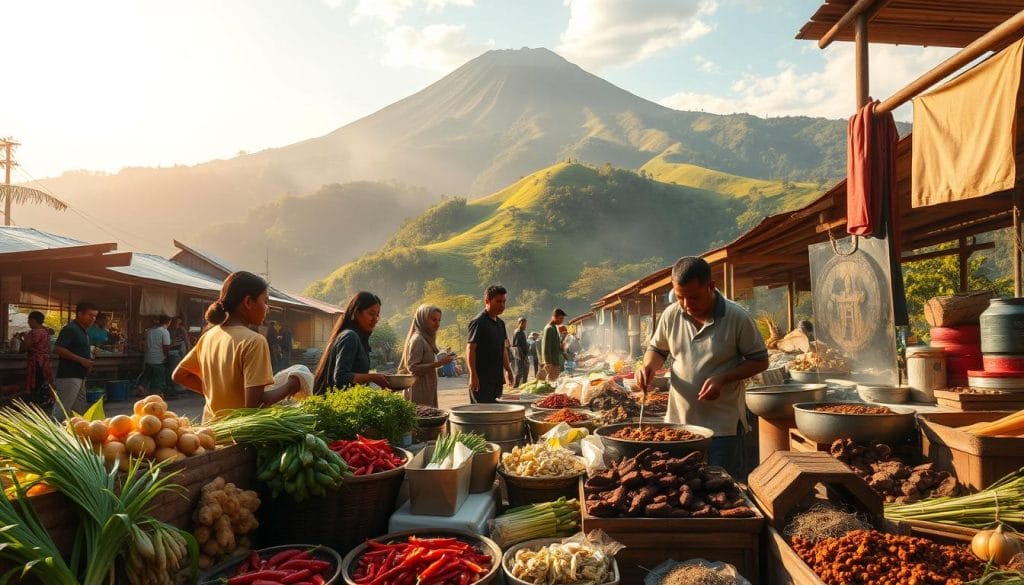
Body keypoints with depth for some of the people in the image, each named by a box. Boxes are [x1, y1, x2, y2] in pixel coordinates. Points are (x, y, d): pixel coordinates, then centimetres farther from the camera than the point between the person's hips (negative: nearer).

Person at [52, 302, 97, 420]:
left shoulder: (84, 330, 16)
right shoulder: (70, 329, -13)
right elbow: (58, 349, -22)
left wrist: (88, 361, 9)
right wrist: (81, 360, -21)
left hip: (79, 376, 10)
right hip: (69, 376, -10)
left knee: (80, 410, 15)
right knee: (62, 410, -6)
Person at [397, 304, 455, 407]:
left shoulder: (427, 339, 14)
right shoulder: (417, 340, -12)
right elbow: (412, 368, -19)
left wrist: (442, 359, 8)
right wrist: (437, 364, -25)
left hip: (428, 392, 9)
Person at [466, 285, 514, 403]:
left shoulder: (500, 323, 14)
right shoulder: (478, 322, -11)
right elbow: (470, 350, -15)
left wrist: (508, 370, 19)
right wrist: (473, 375, -19)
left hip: (497, 378, 8)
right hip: (482, 380, -8)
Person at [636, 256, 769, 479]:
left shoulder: (737, 318, -13)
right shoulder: (671, 315, -2)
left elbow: (760, 361, -4)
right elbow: (657, 349, 13)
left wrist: (723, 379, -19)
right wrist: (649, 366, -9)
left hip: (723, 426, -4)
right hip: (678, 421, 4)